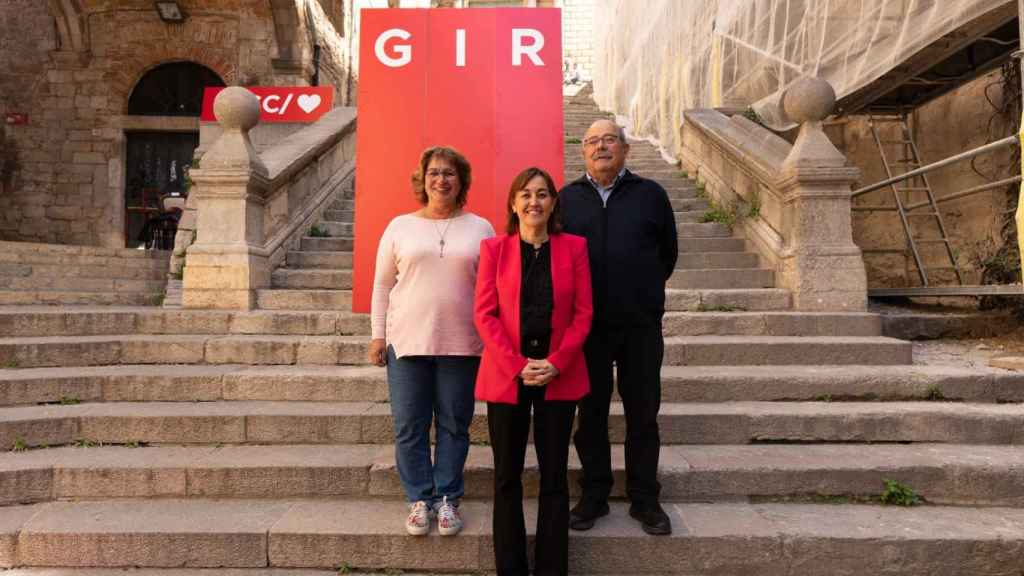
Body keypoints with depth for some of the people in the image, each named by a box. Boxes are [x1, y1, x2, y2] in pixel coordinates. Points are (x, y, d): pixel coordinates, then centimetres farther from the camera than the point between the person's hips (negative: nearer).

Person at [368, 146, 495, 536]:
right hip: (407, 341, 1)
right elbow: (382, 284, 8)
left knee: (454, 425, 8)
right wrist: (377, 335, 3)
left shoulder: (480, 228, 6)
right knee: (409, 427, 5)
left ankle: (447, 498, 22)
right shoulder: (400, 227, 7)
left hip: (461, 344, 0)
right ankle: (420, 499, 21)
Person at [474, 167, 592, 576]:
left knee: (554, 476, 7)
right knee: (507, 475, 9)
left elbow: (583, 313, 1)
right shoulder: (494, 249, 3)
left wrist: (555, 363, -11)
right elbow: (484, 314, -3)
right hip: (505, 375, 0)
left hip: (559, 377, 0)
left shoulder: (573, 247, 4)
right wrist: (518, 365, -12)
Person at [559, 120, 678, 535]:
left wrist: (646, 291, 13)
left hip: (641, 327, 0)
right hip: (586, 325, 0)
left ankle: (644, 499, 22)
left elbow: (668, 252, 12)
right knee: (591, 412, 9)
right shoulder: (566, 199, 4)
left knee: (643, 413, 8)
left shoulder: (650, 194, 4)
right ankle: (594, 495, 24)